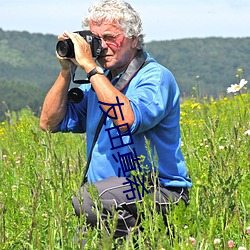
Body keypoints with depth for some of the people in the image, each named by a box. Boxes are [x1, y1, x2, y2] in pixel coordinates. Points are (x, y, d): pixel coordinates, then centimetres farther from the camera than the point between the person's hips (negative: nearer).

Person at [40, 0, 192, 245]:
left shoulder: (156, 77, -8)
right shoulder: (98, 81, 14)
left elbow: (128, 120, -28)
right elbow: (50, 123, 13)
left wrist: (90, 67, -22)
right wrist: (66, 71, 2)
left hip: (160, 191, -6)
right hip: (109, 192, 7)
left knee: (86, 200, -32)